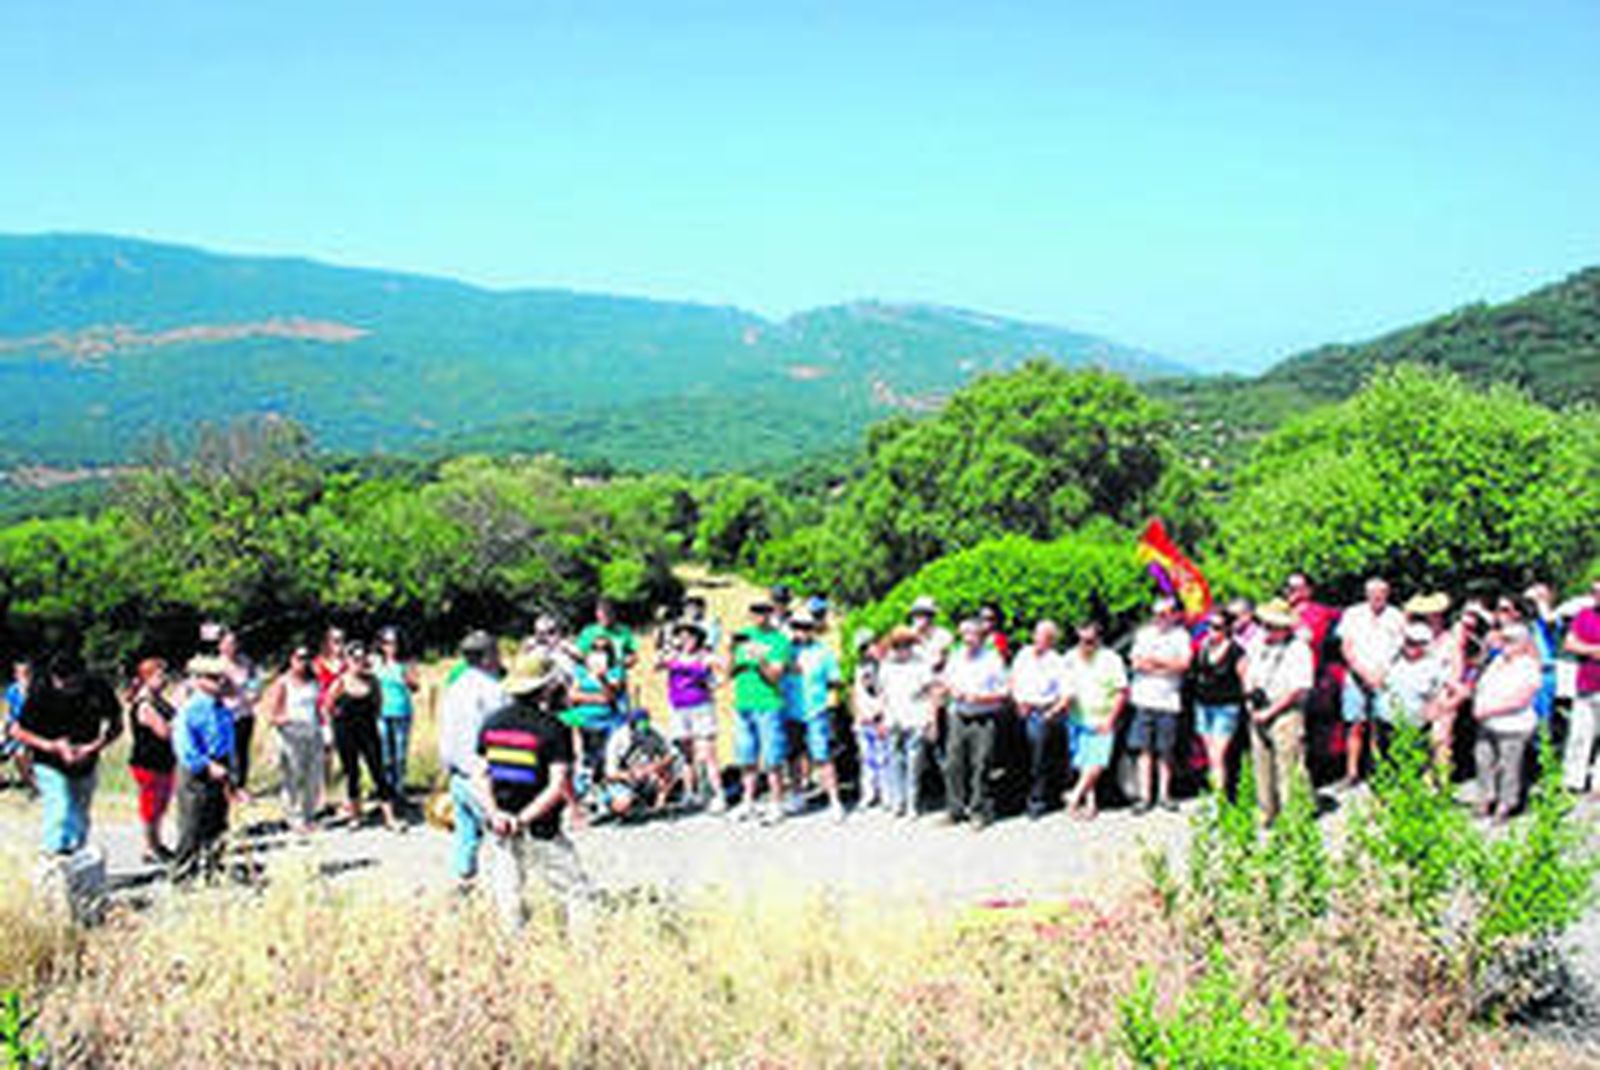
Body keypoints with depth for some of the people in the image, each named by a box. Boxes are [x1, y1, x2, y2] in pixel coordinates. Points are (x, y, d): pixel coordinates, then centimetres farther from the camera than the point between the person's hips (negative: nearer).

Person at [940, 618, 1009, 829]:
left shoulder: (993, 658, -3)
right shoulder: (956, 657, 12)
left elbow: (1005, 691, -5)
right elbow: (944, 682, 23)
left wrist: (981, 697, -16)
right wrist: (951, 690, 1)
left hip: (984, 719, -5)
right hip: (959, 717, 5)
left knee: (981, 766, -5)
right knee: (953, 765, 2)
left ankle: (980, 811, 4)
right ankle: (957, 810, 12)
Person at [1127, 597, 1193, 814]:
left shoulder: (1180, 635, 5)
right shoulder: (1144, 634, 13)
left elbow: (1184, 663, -6)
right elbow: (1136, 661, 5)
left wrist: (1156, 660, -9)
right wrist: (1168, 666, -7)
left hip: (1169, 700, -2)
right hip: (1145, 698, 2)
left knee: (1166, 751, 2)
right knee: (1145, 749, -1)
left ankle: (1164, 794, 13)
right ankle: (1145, 796, 1)